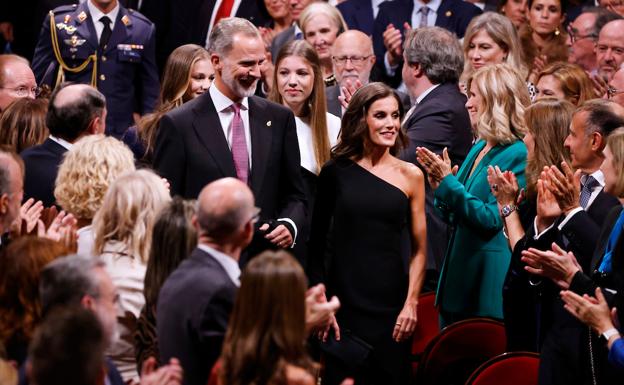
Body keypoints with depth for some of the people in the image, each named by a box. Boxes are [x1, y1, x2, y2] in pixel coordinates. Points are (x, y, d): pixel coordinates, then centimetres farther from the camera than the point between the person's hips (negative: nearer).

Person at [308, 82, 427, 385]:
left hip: (392, 308, 1)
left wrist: (411, 303, -3)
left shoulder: (410, 175, 3)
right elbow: (316, 245, 4)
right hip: (344, 303, 0)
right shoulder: (336, 172, 1)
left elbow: (419, 249, 5)